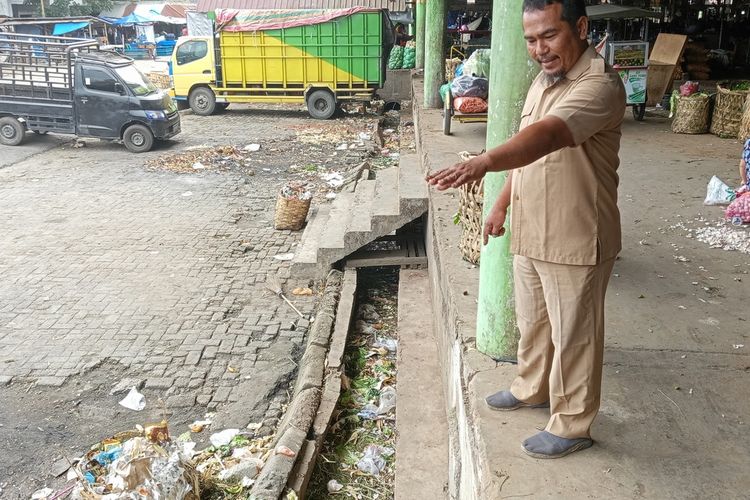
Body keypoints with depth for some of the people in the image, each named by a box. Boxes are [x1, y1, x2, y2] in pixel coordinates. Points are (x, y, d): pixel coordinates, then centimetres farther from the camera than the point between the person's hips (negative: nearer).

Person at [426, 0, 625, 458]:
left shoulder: (599, 86, -23)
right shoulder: (544, 81, 7)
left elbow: (546, 135, -42)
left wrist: (483, 162, -56)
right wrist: (503, 202, 17)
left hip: (576, 241, -8)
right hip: (530, 235, 9)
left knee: (573, 335, 8)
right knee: (533, 321, 24)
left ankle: (573, 425, 26)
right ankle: (533, 387, 47)